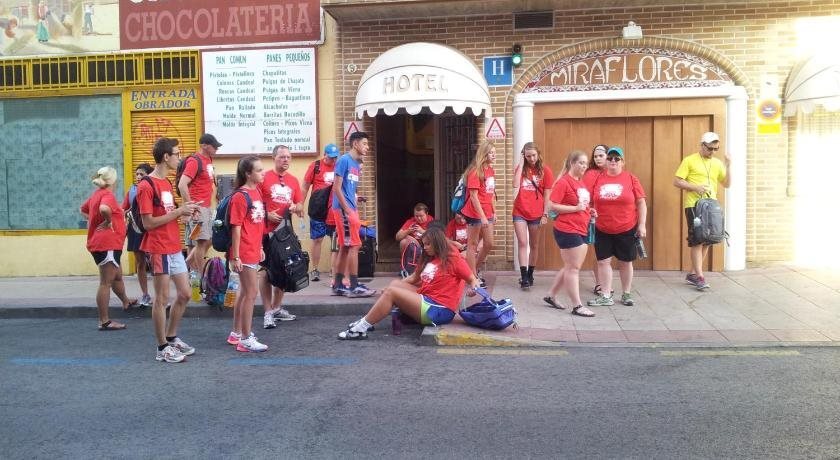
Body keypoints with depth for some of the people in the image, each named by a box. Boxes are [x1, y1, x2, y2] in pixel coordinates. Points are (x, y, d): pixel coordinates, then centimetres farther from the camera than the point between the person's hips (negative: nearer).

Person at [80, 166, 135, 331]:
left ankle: (126, 302, 47)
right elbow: (104, 209, -38)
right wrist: (108, 221, -20)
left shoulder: (96, 194, 13)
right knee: (106, 283, -5)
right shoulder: (107, 195, -16)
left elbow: (83, 210, 28)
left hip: (99, 243, 10)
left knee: (117, 276, 27)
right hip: (108, 244, -10)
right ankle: (104, 322, 0)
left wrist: (94, 220, 15)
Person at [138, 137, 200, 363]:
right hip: (158, 249, -9)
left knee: (184, 294, 13)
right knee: (162, 298, 0)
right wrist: (179, 211, -17)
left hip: (174, 248, 9)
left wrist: (183, 210, 2)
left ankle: (172, 338, 27)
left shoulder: (166, 183, 14)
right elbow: (148, 223, -18)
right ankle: (162, 348, 11)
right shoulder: (146, 186, -14)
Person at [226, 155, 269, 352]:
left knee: (244, 292, 17)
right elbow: (236, 228, -15)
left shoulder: (257, 191, 9)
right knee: (251, 294, -3)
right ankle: (246, 340, 6)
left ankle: (236, 333, 29)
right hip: (244, 253, -8)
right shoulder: (240, 196, -15)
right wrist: (235, 257, -16)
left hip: (254, 251, 9)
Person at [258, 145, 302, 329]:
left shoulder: (293, 180, 11)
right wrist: (267, 215, -17)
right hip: (267, 231, -6)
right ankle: (268, 312, 2)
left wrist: (296, 207, -6)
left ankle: (277, 308, 26)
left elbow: (300, 205, 16)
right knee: (267, 270, -3)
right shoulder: (264, 178, -5)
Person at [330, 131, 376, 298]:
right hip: (343, 209, -9)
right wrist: (348, 210, -18)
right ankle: (354, 287, -5)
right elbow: (337, 187, -15)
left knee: (345, 247, 10)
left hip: (350, 209, 9)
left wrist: (355, 211, 13)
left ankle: (337, 285, 16)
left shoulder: (358, 164, 16)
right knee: (354, 245, -9)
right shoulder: (344, 160, -10)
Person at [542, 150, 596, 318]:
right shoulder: (563, 182, -12)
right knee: (573, 268, -2)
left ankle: (551, 296, 27)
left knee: (571, 267, 15)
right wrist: (576, 208, -20)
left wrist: (589, 211, 7)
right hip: (568, 231, -9)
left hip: (581, 231, 9)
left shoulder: (581, 182, 12)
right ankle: (577, 306, 6)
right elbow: (552, 205, -17)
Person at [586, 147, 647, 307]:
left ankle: (626, 294, 25)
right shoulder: (598, 179, 1)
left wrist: (642, 224, -4)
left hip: (627, 229, -1)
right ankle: (606, 296, 11)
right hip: (602, 230, 2)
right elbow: (590, 202, 9)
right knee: (603, 261, 2)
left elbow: (641, 203, 0)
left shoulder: (631, 179, -3)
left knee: (625, 262, 10)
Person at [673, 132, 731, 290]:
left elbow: (726, 184, 12)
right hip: (694, 206, -6)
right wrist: (695, 187, -17)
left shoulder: (717, 163, 13)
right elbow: (677, 181, -6)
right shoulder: (689, 160, -2)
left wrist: (728, 166, -1)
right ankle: (699, 277, -6)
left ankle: (692, 274, 17)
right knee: (697, 241, -7)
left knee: (706, 241, 7)